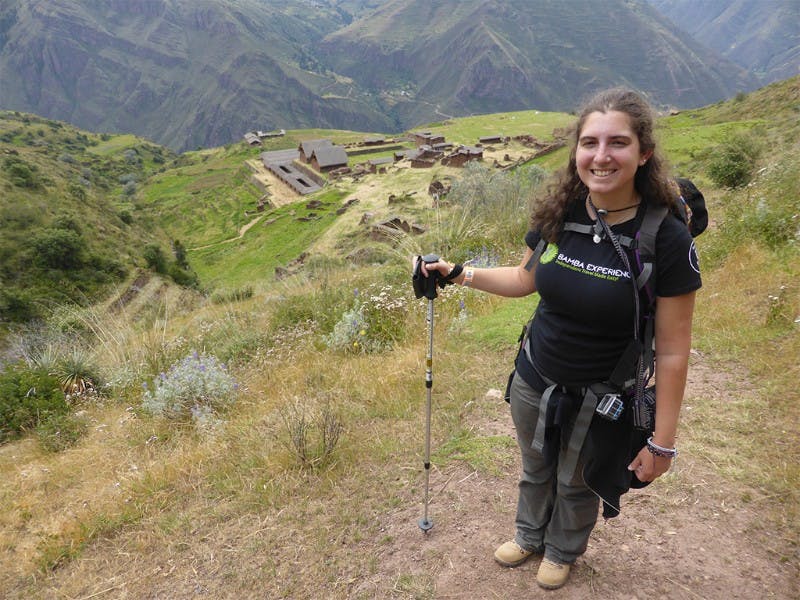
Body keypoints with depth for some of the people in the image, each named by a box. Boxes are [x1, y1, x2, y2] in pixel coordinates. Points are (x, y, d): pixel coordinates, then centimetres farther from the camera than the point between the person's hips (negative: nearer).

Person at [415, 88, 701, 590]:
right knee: (536, 469, 27)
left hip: (601, 399, -3)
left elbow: (672, 352, -18)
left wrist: (663, 442, -13)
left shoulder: (667, 238, -23)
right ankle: (531, 535, 58)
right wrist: (459, 274, -2)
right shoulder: (558, 215, -11)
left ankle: (563, 550, 56)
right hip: (534, 380, 4)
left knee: (577, 484, 24)